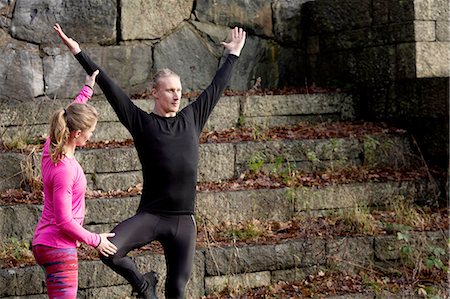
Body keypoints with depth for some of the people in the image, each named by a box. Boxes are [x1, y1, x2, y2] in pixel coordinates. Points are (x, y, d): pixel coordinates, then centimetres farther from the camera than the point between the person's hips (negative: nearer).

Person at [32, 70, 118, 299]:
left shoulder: (51, 147, 0)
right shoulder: (64, 170, -25)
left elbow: (70, 118, 23)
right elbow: (64, 221, -22)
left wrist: (88, 88, 28)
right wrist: (95, 241, -10)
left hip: (45, 243, 10)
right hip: (58, 247, -10)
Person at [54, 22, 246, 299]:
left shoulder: (191, 119, 12)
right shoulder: (142, 123, 1)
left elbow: (216, 87, 23)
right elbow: (109, 88, -2)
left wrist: (233, 54, 33)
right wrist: (79, 53, -4)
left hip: (184, 221, 3)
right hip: (150, 216, -3)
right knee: (109, 251, -27)